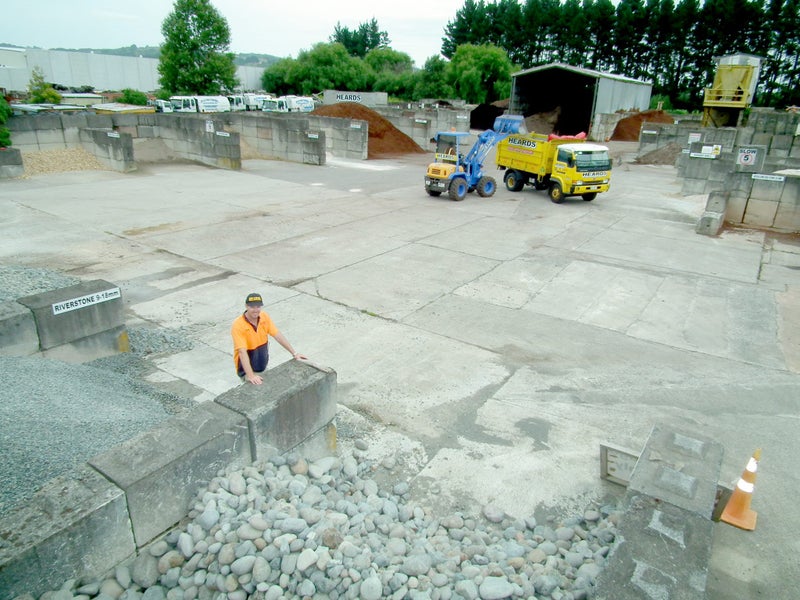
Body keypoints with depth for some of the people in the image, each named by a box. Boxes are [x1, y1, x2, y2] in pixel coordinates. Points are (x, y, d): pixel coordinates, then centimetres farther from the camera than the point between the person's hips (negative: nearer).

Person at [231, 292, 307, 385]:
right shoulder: (238, 326, -26)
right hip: (247, 369, -5)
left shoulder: (264, 317, -9)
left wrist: (294, 353, -8)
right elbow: (242, 352, -33)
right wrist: (250, 376, -41)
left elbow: (278, 335, -4)